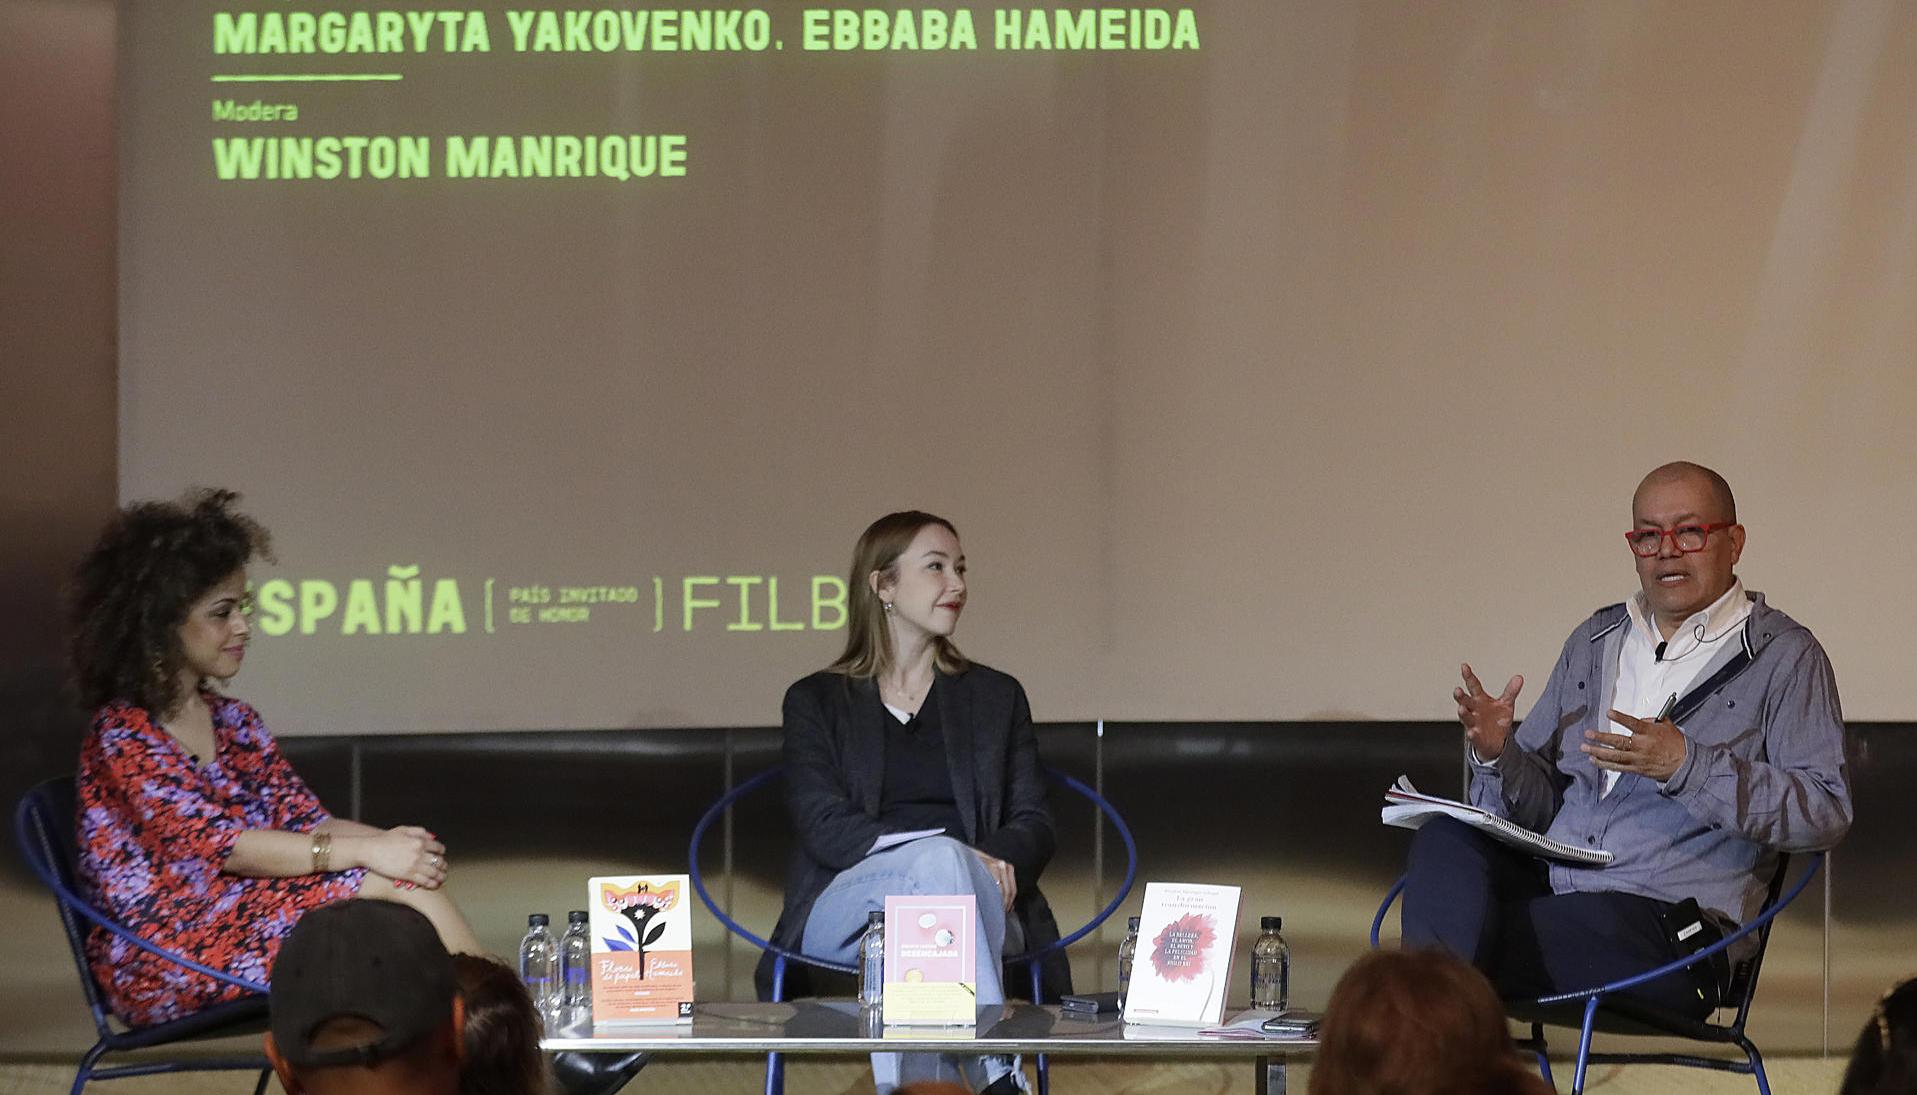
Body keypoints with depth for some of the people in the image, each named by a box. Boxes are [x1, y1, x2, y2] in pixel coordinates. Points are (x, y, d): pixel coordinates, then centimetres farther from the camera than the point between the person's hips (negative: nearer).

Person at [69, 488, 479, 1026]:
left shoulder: (232, 721, 18)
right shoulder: (122, 736, -8)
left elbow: (306, 822, 10)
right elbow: (217, 845, -19)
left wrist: (392, 841, -13)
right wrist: (366, 852, -24)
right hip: (160, 963, -7)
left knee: (404, 876, -20)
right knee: (388, 886, -22)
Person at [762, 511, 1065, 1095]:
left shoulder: (997, 697, 24)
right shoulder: (815, 701, 16)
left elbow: (1034, 823, 14)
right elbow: (823, 827, 0)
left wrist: (994, 862, -14)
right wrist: (953, 856, -17)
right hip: (843, 909, -1)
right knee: (938, 858, -37)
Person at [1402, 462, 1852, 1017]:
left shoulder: (1782, 655, 6)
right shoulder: (1594, 642, 23)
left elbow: (1826, 811, -8)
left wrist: (1685, 766, -18)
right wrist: (1498, 755, -3)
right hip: (1550, 886, 6)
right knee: (1445, 841, -27)